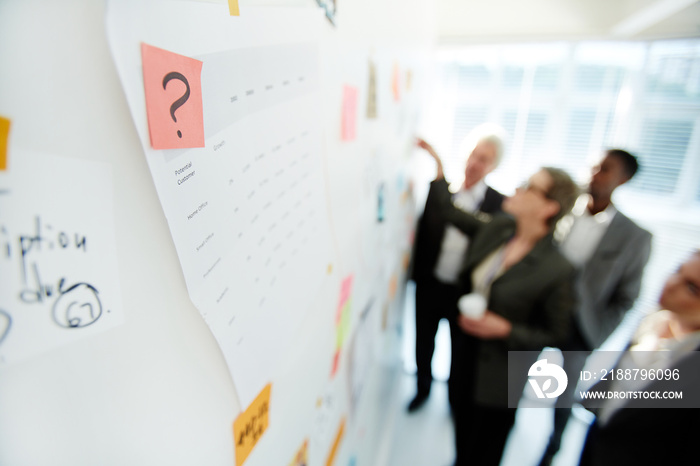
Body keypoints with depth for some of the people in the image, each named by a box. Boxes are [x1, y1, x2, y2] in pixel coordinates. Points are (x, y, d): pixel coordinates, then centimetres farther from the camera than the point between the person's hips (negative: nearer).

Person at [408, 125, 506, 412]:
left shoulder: (500, 204, -11)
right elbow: (422, 234, 0)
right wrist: (416, 273, -1)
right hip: (429, 286, 2)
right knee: (424, 343, 21)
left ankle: (456, 395, 49)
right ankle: (423, 388, 48)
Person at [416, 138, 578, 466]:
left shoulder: (557, 269, -24)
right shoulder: (497, 227, -9)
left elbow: (555, 335, -14)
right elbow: (450, 212, 4)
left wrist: (505, 329, -26)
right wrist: (438, 171, -1)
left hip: (499, 373, -5)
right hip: (465, 352, 5)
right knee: (462, 431, 29)